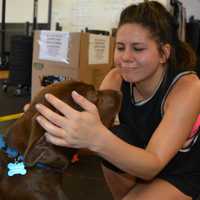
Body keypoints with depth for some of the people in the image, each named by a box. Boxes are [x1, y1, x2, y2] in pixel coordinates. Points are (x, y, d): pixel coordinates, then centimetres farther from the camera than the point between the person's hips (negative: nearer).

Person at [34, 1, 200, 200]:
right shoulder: (116, 78, -17)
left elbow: (152, 165, -39)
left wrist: (98, 138, -57)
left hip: (180, 172, -4)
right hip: (138, 162, 4)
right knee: (117, 137, -25)